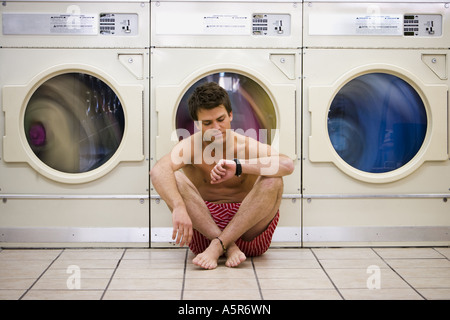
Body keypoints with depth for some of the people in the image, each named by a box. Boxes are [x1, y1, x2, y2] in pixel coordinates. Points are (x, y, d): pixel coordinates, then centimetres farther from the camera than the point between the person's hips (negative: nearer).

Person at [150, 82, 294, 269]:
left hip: (248, 227, 0)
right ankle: (229, 247, -28)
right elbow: (158, 171, -29)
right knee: (174, 179, -21)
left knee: (272, 181, -24)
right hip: (203, 229, 1)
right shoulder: (191, 147, -7)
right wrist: (178, 207, -46)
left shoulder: (248, 146, -9)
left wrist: (238, 166, -37)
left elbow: (287, 165, -29)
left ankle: (217, 246, -29)